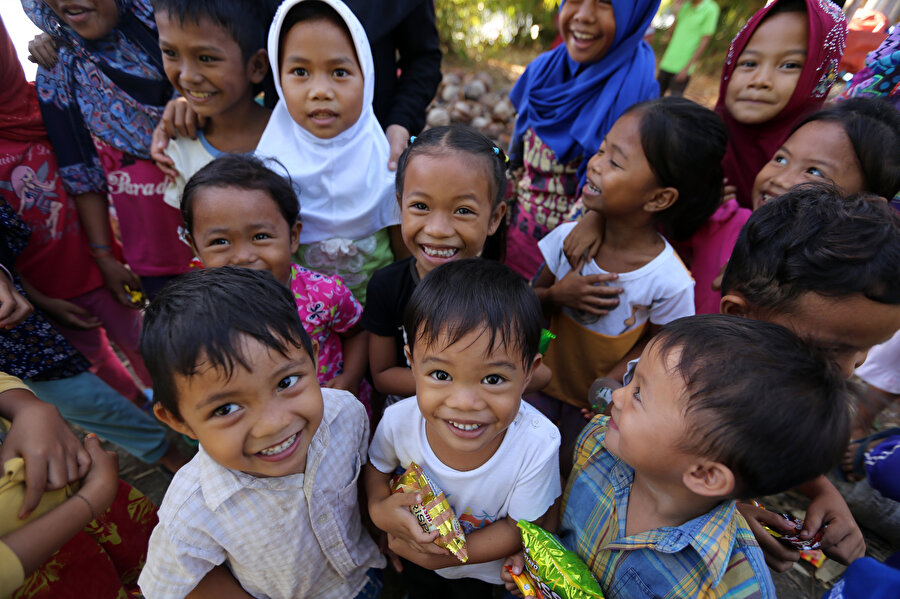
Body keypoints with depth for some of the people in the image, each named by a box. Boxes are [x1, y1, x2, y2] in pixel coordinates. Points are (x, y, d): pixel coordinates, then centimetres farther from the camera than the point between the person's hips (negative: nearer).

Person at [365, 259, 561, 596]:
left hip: (483, 568, -1)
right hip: (415, 552, 2)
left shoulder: (537, 445, -38)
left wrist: (443, 557, -26)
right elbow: (377, 464, -10)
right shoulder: (399, 420, -33)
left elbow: (520, 528, -23)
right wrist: (379, 510, -28)